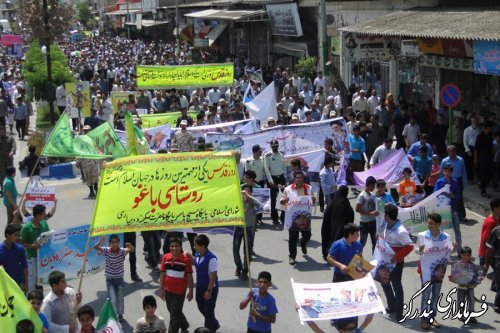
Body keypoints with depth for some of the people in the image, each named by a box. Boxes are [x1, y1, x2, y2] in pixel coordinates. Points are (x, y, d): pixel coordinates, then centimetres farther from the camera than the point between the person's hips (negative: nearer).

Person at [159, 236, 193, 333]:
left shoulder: (186, 259, -14)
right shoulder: (165, 257, -3)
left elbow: (189, 276, -7)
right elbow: (162, 274, 4)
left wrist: (190, 291, -5)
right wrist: (161, 289, 4)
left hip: (180, 291, -5)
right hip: (168, 290, 5)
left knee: (175, 315, 1)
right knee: (173, 311, 23)